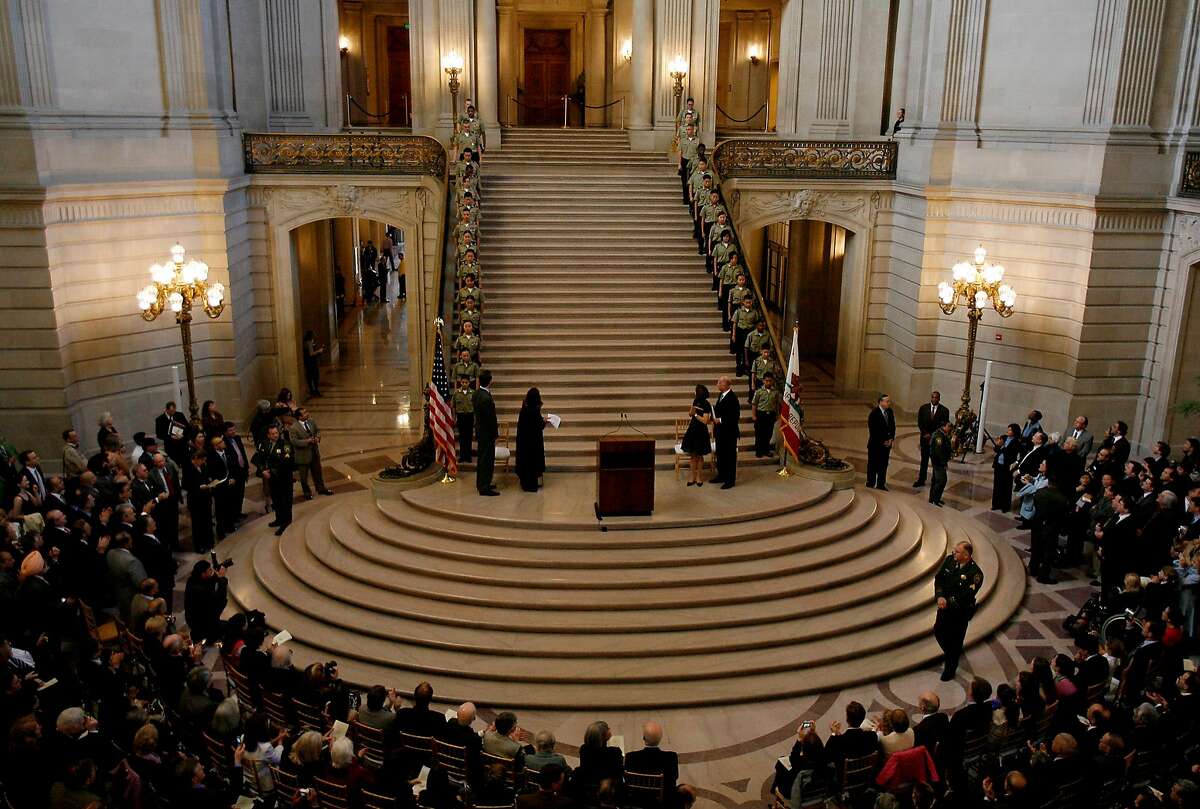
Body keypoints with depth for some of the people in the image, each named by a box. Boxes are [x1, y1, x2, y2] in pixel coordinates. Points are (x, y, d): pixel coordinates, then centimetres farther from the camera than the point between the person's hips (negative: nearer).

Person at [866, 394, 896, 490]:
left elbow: (892, 426, 12)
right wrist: (882, 441, -13)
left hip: (886, 443, 6)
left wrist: (891, 438, -2)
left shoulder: (890, 412, 6)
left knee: (884, 464, 7)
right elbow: (873, 430, -15)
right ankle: (870, 483, 17)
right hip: (875, 444, -6)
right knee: (873, 464, 5)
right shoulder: (874, 413, -13)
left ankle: (881, 484, 13)